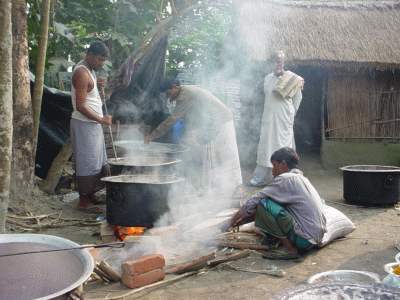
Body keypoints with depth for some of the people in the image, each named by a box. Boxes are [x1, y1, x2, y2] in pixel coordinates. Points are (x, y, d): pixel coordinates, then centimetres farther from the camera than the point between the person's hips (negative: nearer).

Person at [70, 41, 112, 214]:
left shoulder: (90, 70, 13)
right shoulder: (82, 73, -18)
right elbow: (80, 106, -22)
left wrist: (97, 83, 8)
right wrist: (101, 120, -17)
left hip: (93, 123, 10)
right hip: (84, 124, -10)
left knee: (98, 161, 15)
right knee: (87, 162, -6)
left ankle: (91, 195, 25)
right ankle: (83, 201, 3)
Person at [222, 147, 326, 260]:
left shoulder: (285, 179, -11)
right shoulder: (302, 179, 18)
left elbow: (254, 202, -10)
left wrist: (232, 221, 4)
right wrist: (241, 221, 21)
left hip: (304, 239, -9)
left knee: (263, 204, -15)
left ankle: (289, 248, -8)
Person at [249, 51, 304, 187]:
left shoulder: (292, 79, -2)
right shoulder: (267, 78, 10)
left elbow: (297, 99, 6)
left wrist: (290, 114, 6)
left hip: (284, 119, -4)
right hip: (268, 118, 4)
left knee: (283, 146, -2)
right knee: (265, 146, 3)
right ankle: (259, 178, 7)